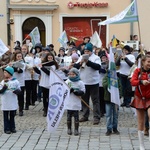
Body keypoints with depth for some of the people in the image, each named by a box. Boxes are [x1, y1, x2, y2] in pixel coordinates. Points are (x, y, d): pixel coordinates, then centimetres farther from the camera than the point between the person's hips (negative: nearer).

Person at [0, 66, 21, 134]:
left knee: (12, 116, 11)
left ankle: (12, 127, 20)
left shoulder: (15, 81, -1)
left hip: (13, 102, 1)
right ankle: (6, 128, 8)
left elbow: (19, 90, 2)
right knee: (6, 116, 3)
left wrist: (16, 91, -20)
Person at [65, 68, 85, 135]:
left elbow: (82, 92, -3)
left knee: (76, 116, 0)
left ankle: (76, 129, 8)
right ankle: (69, 129, 19)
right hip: (69, 103, 2)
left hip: (76, 103, -2)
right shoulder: (67, 82, 5)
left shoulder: (80, 83, -2)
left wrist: (76, 92, -19)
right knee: (69, 116, 8)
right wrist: (69, 90, -18)